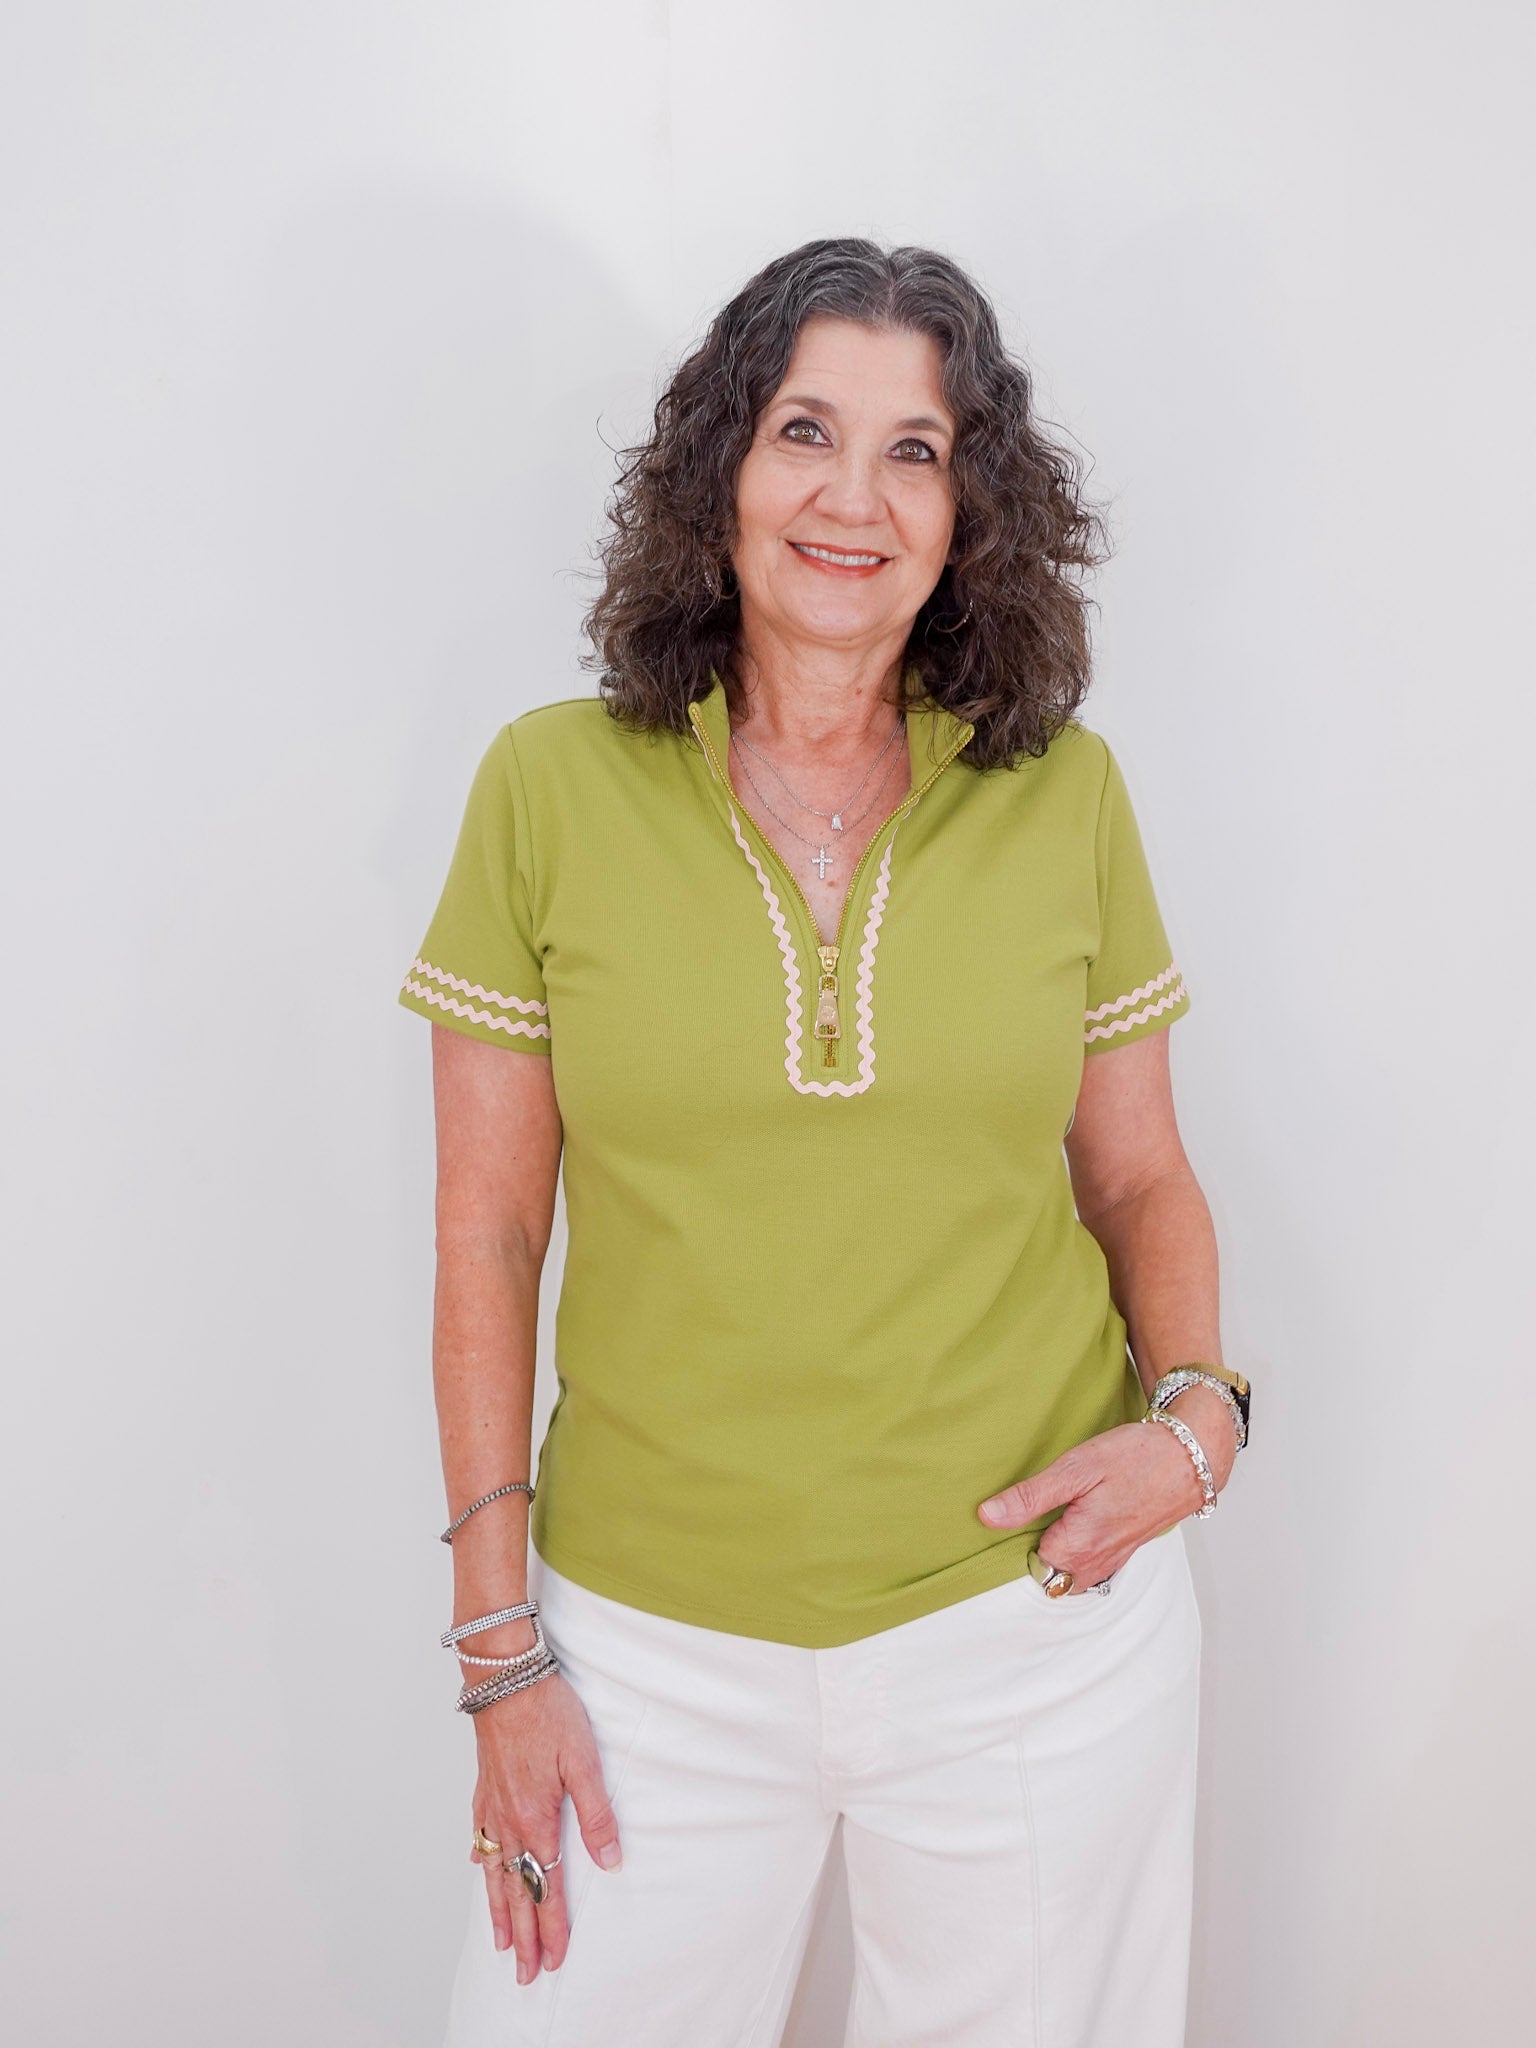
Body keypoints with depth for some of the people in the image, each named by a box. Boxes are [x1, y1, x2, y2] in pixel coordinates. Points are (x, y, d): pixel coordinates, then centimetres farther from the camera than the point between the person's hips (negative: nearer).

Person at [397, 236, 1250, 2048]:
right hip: (656, 1639, 0)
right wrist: (499, 1649, -2)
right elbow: (488, 1235, -3)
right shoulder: (553, 785, -6)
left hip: (1038, 1624, 1)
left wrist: (1197, 1407, -11)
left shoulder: (1063, 793, -2)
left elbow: (1140, 1177, 8)